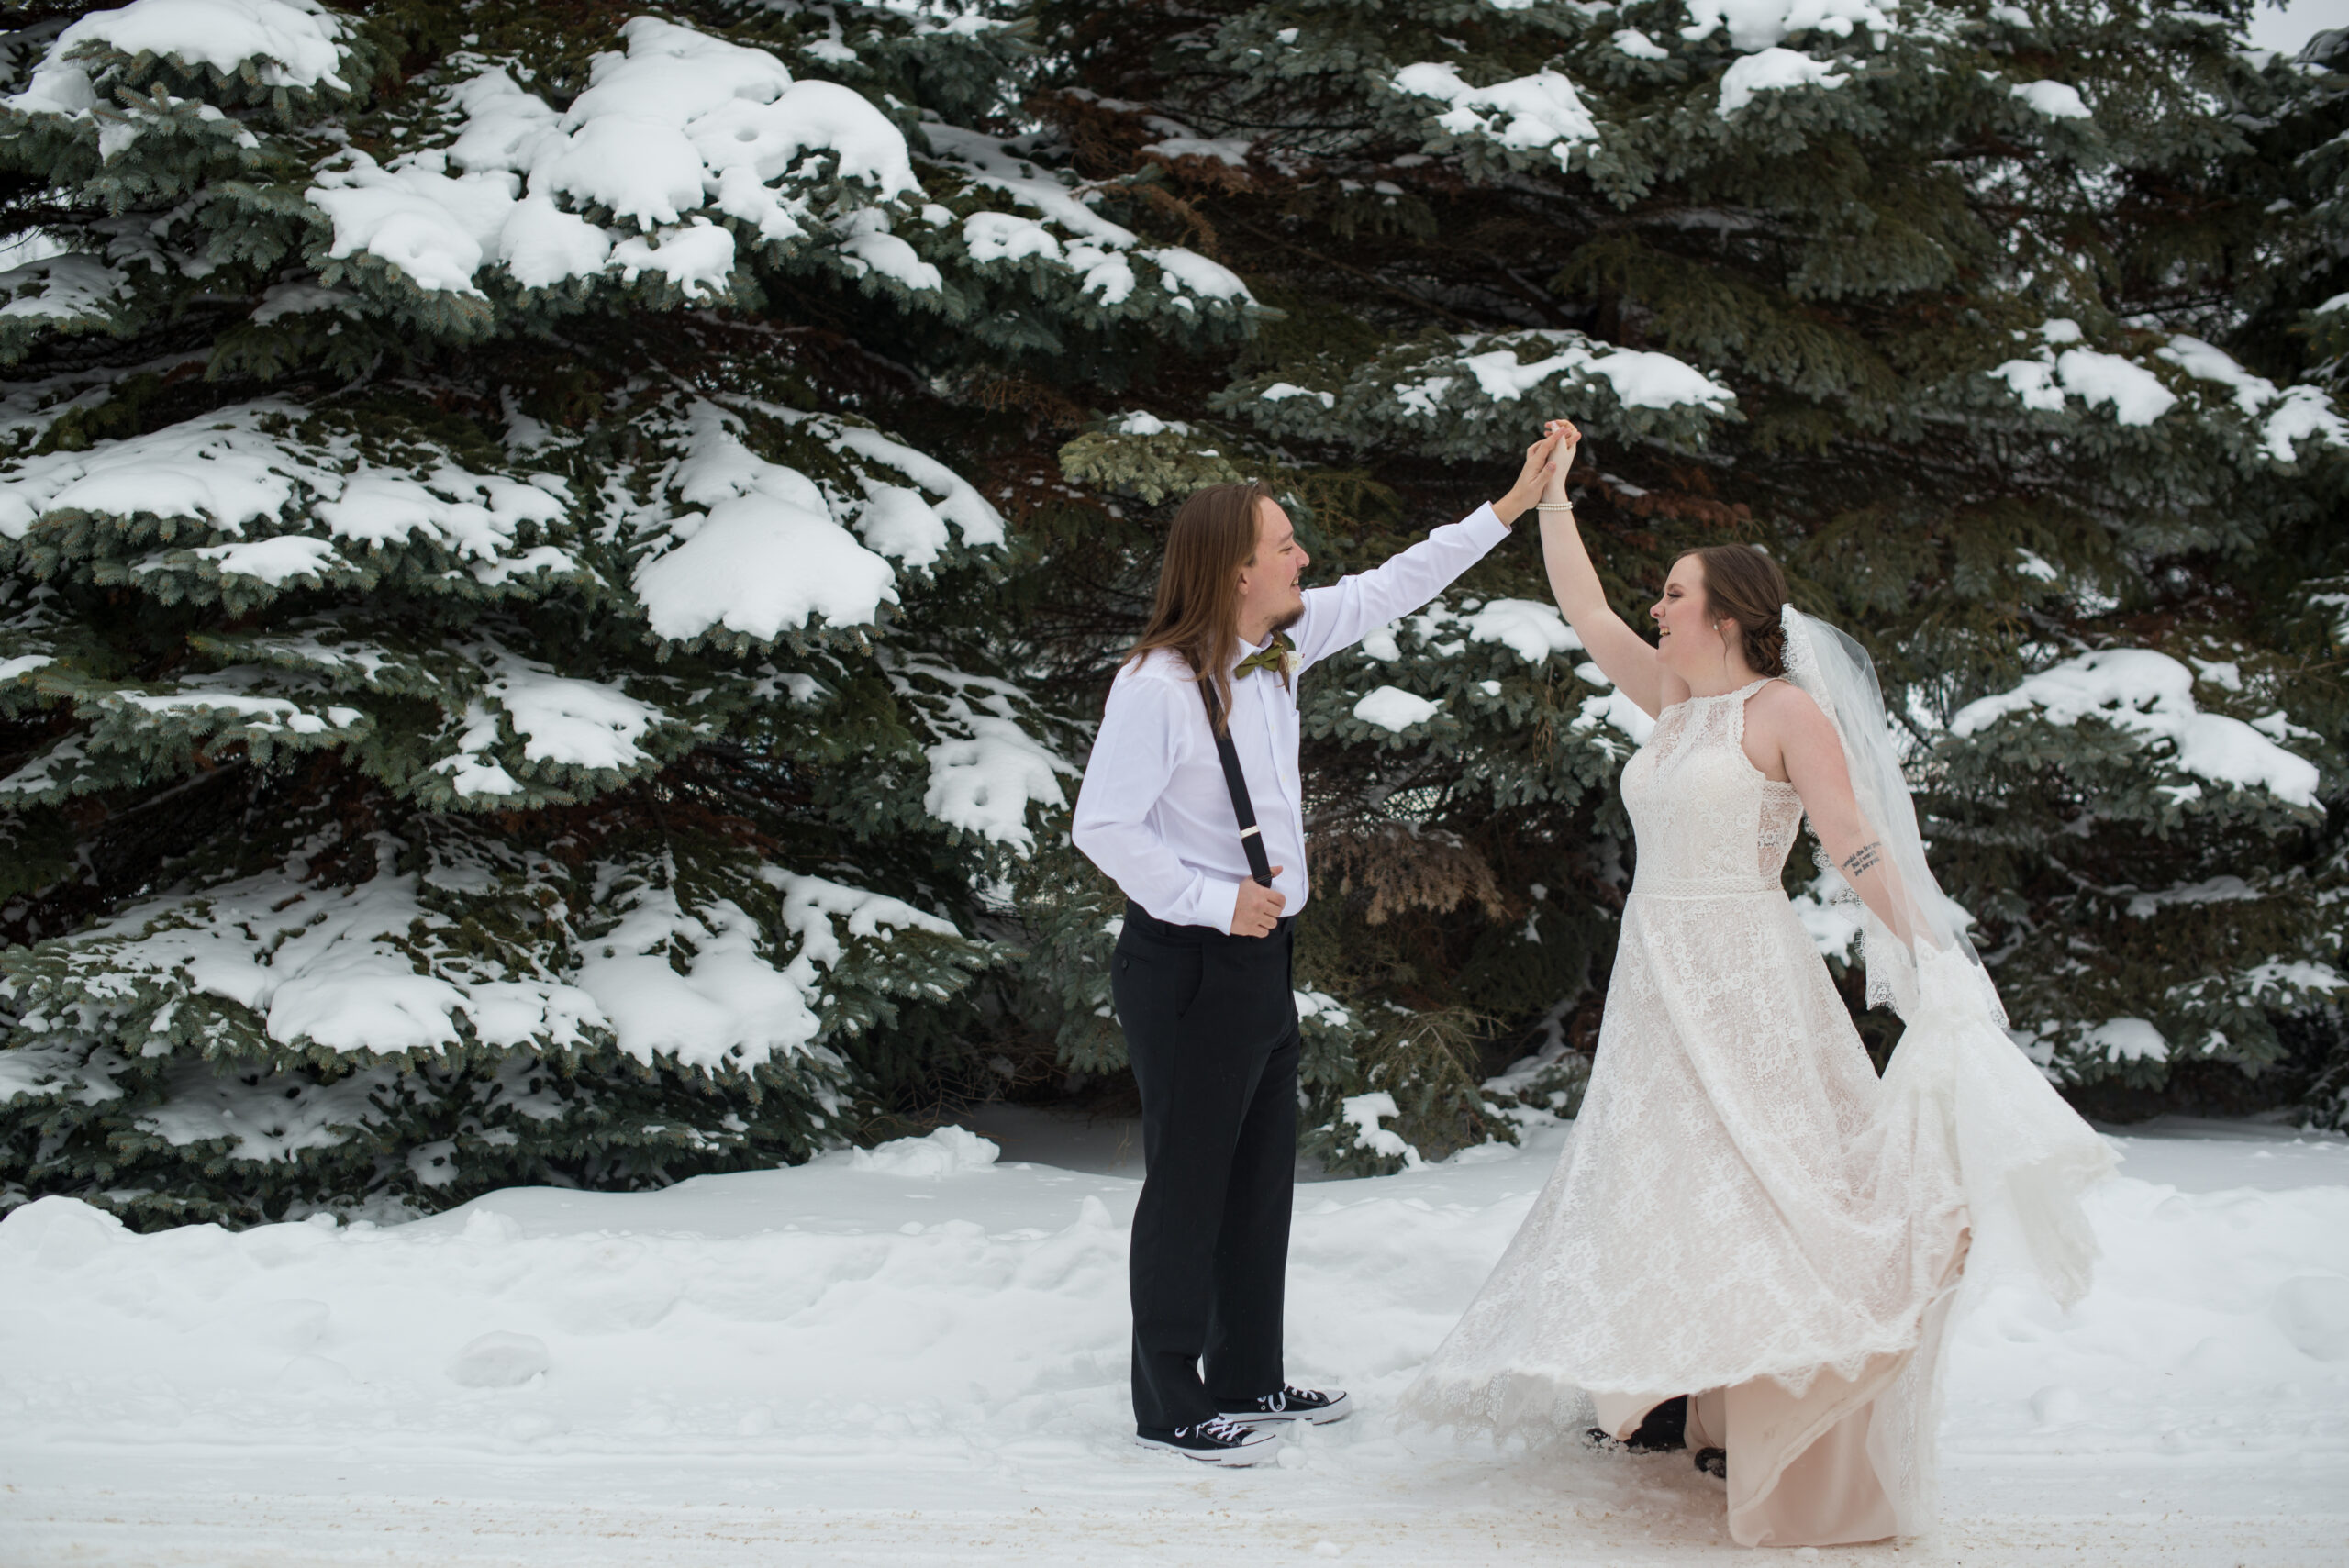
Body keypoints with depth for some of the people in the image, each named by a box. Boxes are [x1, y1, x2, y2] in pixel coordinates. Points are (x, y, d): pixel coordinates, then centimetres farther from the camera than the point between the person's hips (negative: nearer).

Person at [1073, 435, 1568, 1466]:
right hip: (1188, 966, -9)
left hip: (1261, 956, 9)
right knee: (1188, 1185, 0)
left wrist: (1510, 507, 16)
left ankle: (1248, 1382, 29)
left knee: (1263, 1180, 16)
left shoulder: (1278, 651, 5)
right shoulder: (1156, 685, -19)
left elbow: (1388, 591, 15)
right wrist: (1215, 902, -21)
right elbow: (1102, 826, -20)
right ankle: (1168, 1408, 12)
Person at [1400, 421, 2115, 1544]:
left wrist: (1928, 966, -16)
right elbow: (1584, 609, 19)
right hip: (1658, 977, 8)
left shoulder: (1786, 710, -9)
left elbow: (1859, 849, -12)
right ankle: (1684, 1398, 20)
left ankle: (1771, 1425, -6)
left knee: (1749, 1185, -9)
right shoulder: (1670, 697, 11)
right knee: (1658, 1182, 11)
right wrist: (1551, 494, 20)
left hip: (1743, 984, -8)